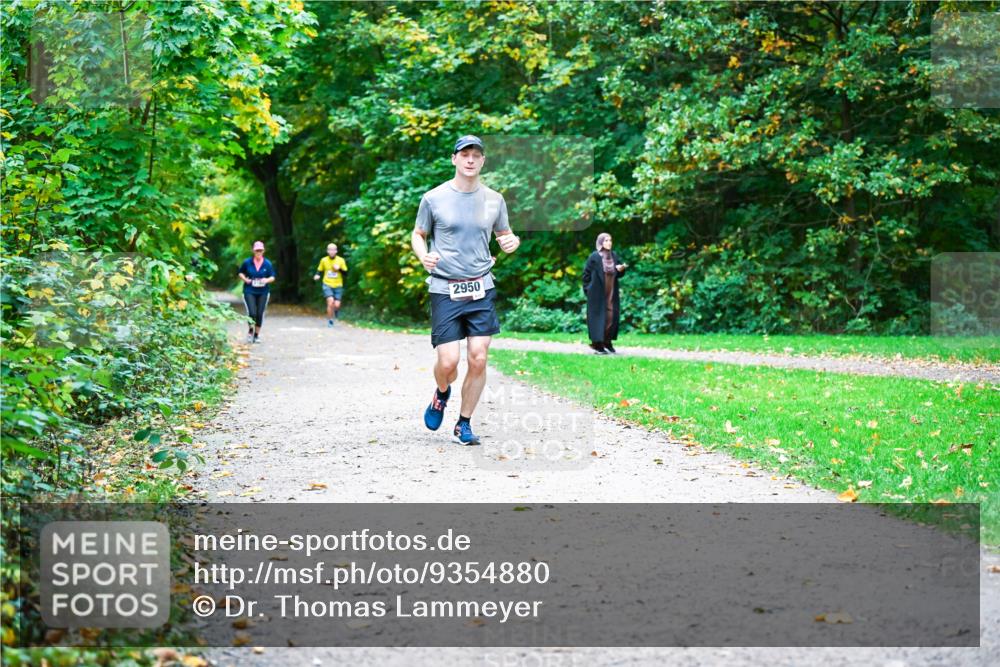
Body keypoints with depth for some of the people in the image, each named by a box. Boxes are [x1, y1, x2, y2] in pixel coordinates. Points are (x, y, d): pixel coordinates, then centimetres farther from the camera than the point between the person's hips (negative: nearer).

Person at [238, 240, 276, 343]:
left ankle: (257, 335, 19)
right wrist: (245, 279, -8)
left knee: (260, 314, 2)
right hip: (249, 291, -2)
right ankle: (251, 331, 15)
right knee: (252, 313, -13)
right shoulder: (247, 262, -1)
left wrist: (267, 280, -16)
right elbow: (241, 273, 12)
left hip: (263, 292, 2)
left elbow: (273, 277, 5)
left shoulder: (267, 263, 1)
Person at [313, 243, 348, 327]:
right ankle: (330, 320, -4)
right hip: (327, 285, 0)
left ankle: (335, 310, 33)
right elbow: (320, 270, 13)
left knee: (336, 305, -7)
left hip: (338, 286, 1)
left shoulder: (341, 260, -1)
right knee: (330, 301, -21)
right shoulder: (324, 260, 1)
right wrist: (317, 275, -8)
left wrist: (339, 269, -17)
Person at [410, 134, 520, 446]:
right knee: (448, 362, -9)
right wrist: (423, 256, -12)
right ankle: (442, 395, 28)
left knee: (478, 359, -5)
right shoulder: (434, 198, -1)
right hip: (444, 290, -2)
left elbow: (505, 235, 20)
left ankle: (464, 425, 13)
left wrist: (513, 242, -5)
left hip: (481, 289, 2)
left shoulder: (494, 200, 7)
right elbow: (418, 235, 10)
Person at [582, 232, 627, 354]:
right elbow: (586, 273, -4)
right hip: (597, 294, -5)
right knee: (598, 317, -2)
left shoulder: (614, 256, 6)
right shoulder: (594, 257, -9)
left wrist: (621, 270, -11)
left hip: (611, 294, 5)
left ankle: (607, 341, 19)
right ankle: (597, 344, 4)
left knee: (611, 317, 4)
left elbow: (617, 274, 11)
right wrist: (588, 289, -4)